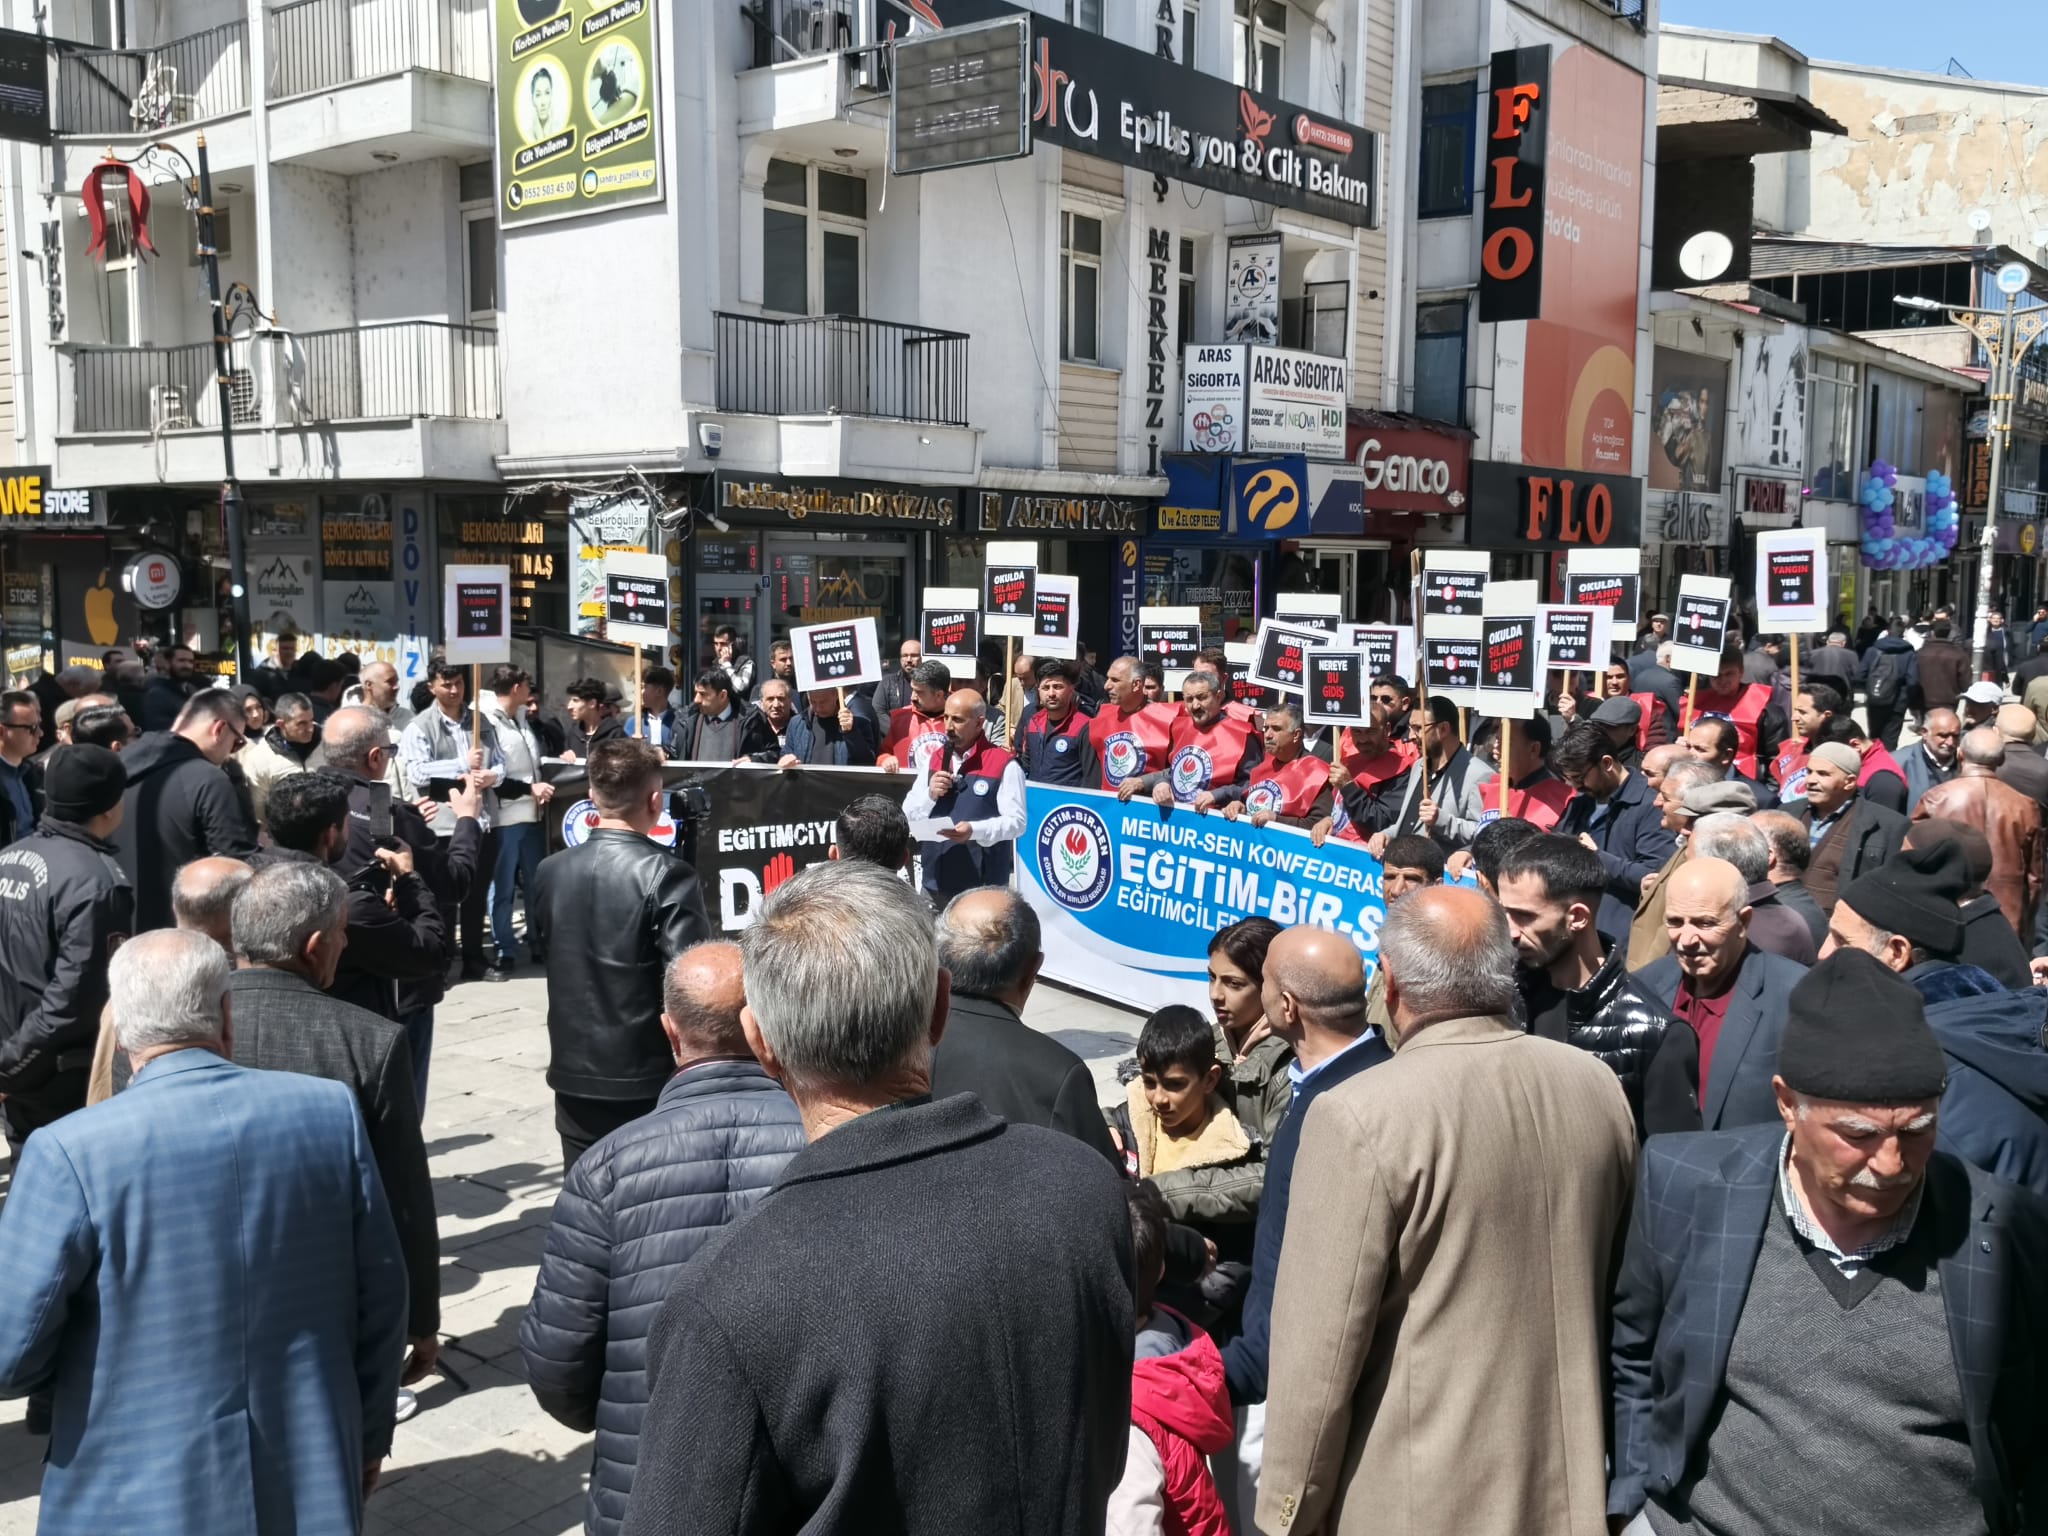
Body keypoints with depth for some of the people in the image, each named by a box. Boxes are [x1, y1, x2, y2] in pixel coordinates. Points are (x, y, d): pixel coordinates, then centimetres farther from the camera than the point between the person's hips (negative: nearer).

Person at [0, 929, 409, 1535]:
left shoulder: (70, 1152, -17)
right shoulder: (332, 1110, -8)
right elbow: (382, 1294, -1)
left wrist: (89, 1366, 11)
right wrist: (367, 1438, 12)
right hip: (311, 1483, 2)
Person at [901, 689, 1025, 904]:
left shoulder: (1004, 765, -7)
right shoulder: (934, 761, 12)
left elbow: (1016, 821, -13)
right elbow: (908, 814, 13)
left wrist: (975, 831, -27)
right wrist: (930, 795, -6)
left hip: (982, 886, -6)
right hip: (935, 882, 6)